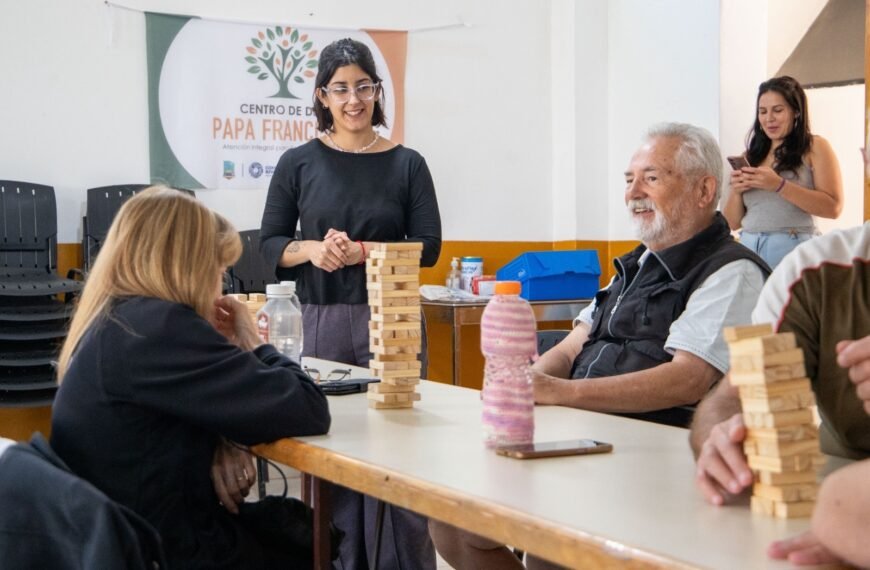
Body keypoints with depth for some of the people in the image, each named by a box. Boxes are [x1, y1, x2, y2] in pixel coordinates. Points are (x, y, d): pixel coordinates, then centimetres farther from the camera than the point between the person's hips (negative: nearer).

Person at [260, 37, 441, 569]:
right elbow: (270, 244, 6)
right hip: (322, 322, 1)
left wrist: (358, 251, -13)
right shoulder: (299, 163, 5)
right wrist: (312, 250, -14)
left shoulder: (407, 164, 4)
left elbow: (428, 247, -1)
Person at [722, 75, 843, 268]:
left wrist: (779, 185, -15)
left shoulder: (815, 148, 3)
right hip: (749, 248, 4)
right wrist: (736, 191, -6)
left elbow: (833, 207, -9)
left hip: (794, 249, -4)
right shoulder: (752, 155, 13)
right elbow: (733, 223, 14)